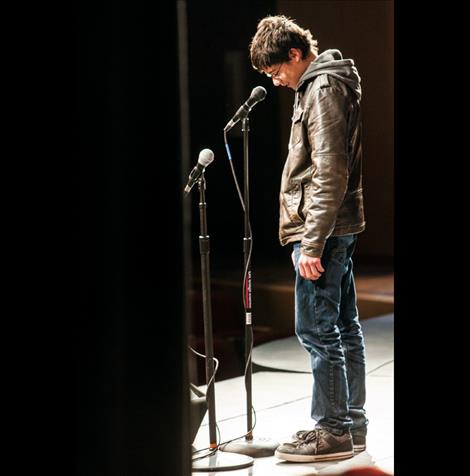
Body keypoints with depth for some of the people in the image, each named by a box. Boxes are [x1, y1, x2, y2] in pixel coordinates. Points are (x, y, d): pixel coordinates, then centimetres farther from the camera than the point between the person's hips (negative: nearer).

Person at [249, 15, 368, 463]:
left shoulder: (323, 89, -14)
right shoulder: (326, 83, 17)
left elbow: (329, 173, -21)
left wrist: (312, 243, -22)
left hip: (322, 229, -11)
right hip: (338, 227, 11)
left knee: (316, 330, -6)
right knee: (343, 328, 13)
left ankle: (332, 431, 0)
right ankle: (351, 425, 20)